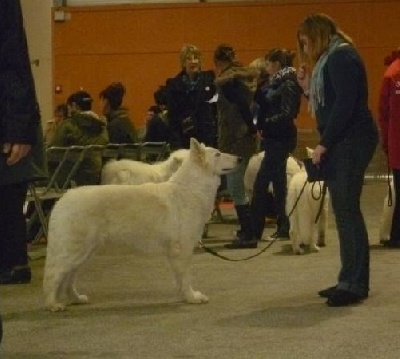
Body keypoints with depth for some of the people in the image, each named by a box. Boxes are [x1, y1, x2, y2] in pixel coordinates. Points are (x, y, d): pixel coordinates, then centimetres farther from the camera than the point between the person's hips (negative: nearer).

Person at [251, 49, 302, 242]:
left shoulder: (288, 85, -13)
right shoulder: (274, 83, 15)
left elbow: (287, 115, -20)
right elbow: (259, 101, 13)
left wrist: (264, 124, -20)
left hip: (281, 139, -9)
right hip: (271, 137, 9)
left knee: (261, 182, -9)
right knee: (278, 183, 12)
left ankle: (254, 231, -7)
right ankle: (283, 228, 17)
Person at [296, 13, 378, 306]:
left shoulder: (341, 57, -10)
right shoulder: (330, 60, 20)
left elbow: (345, 105, -19)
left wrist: (325, 143, -17)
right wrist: (308, 87, 7)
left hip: (351, 142, -10)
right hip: (341, 144, 10)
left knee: (347, 209, -13)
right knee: (344, 210, 8)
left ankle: (355, 283, -14)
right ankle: (350, 280, 11)